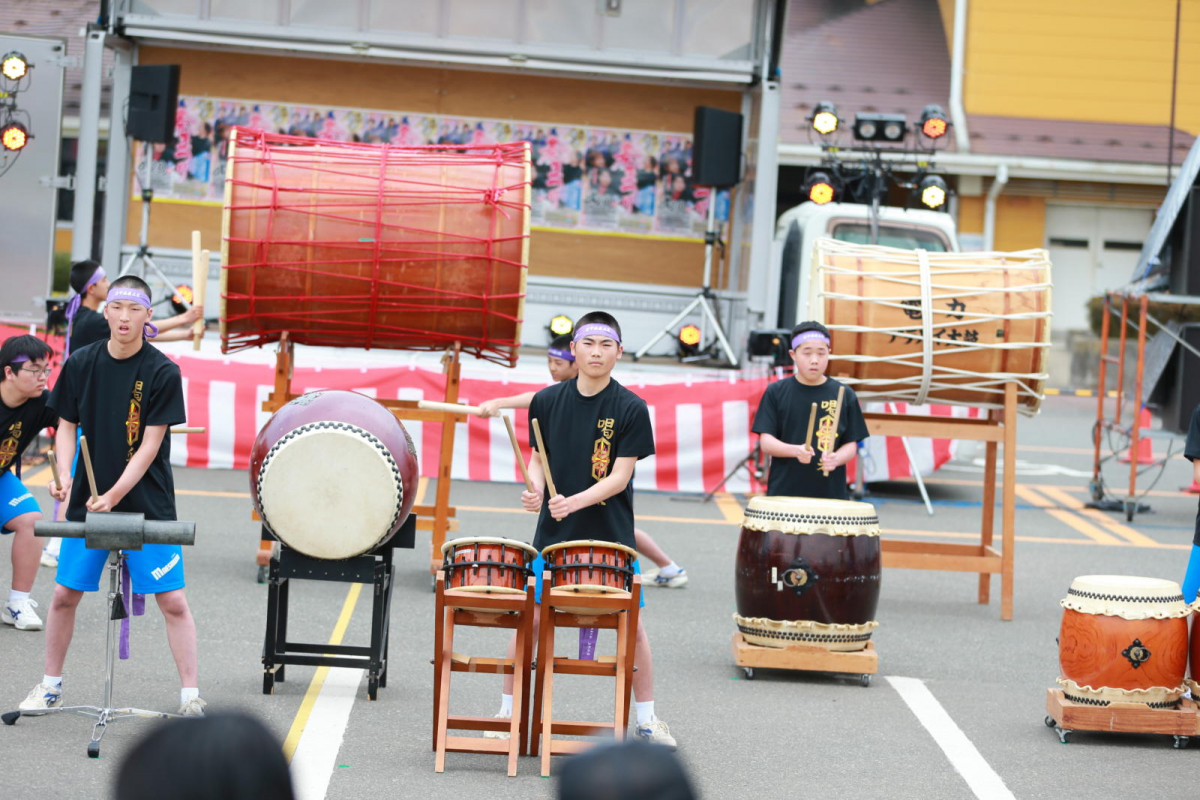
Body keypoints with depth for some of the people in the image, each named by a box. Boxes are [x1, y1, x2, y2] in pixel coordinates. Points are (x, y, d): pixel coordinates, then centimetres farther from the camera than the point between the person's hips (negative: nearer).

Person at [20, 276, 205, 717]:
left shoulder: (163, 373, -10)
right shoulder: (81, 364, 1)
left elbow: (150, 444, -11)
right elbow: (66, 426, 8)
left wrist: (114, 495, -19)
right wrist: (65, 475, -9)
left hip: (148, 506, -3)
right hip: (87, 501, 3)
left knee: (173, 601, -5)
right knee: (65, 594, 6)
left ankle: (190, 695, 2)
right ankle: (50, 686, 23)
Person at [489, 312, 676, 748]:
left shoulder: (631, 409, -7)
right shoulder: (547, 401, 2)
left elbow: (620, 476, -11)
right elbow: (538, 459, 9)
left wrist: (575, 501, -26)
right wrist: (535, 490, -13)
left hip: (611, 538, -2)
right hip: (554, 534, 2)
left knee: (632, 626, 2)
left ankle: (646, 719, 16)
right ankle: (507, 713, 14)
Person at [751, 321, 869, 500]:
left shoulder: (844, 395, 5)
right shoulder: (776, 392, 3)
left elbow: (851, 444, 6)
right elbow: (766, 441, -1)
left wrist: (836, 459, -17)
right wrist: (795, 450, -21)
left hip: (830, 494, 1)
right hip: (783, 495, 0)